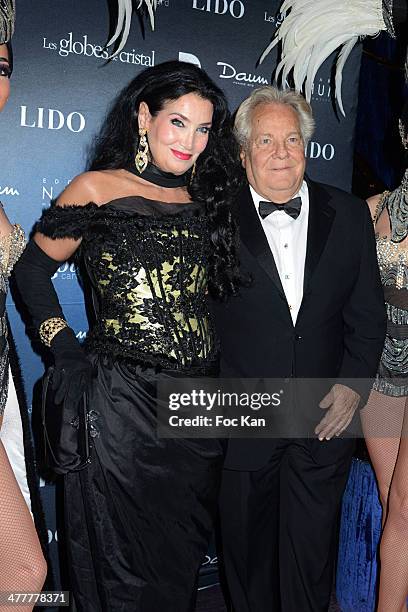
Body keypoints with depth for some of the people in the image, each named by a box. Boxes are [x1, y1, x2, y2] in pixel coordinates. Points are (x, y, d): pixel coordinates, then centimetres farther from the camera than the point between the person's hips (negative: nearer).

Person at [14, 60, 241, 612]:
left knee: (184, 557, 18)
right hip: (124, 403, -4)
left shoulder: (208, 201, 10)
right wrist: (67, 352, -9)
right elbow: (32, 270, 1)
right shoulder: (98, 189, -3)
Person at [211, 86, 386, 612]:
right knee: (247, 546, 18)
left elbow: (367, 315, 6)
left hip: (324, 417, 2)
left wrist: (353, 383, -4)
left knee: (310, 555, 13)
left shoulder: (349, 215, 3)